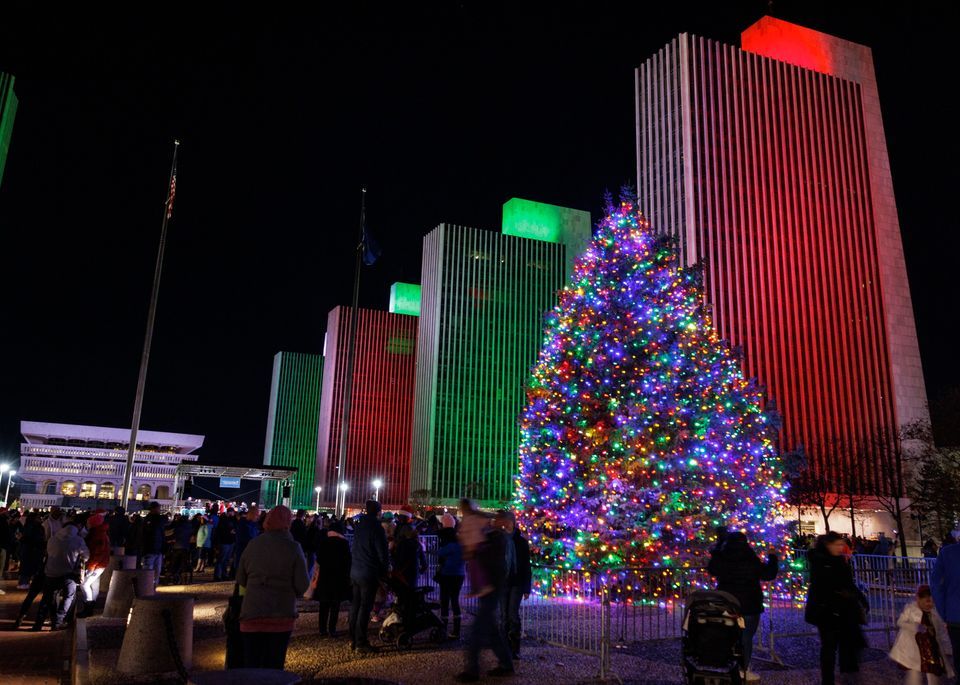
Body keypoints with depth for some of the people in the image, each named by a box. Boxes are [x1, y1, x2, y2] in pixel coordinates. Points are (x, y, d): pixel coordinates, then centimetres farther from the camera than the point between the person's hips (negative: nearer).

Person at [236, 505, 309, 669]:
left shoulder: (253, 544, 0)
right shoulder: (293, 548, -8)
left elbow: (240, 579, 6)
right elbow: (302, 585, -10)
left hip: (252, 613, 2)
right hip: (282, 614, -2)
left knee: (251, 664, 10)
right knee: (274, 665, 9)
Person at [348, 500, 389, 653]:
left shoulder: (359, 525, 8)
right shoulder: (376, 528, -15)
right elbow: (382, 553, -14)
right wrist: (384, 572, -1)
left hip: (355, 572, 7)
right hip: (369, 574, -7)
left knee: (355, 605, 14)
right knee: (365, 607, -3)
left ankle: (353, 640, 20)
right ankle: (361, 642, 0)